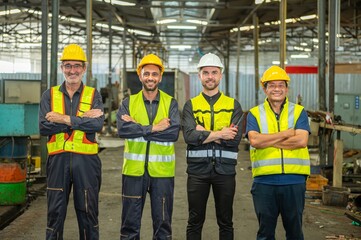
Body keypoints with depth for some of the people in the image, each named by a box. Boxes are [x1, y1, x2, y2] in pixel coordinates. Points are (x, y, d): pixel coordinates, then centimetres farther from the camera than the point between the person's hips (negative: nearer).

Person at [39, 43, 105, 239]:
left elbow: (97, 124, -13)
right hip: (58, 160, 1)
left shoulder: (93, 95, 5)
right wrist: (82, 120, -14)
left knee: (87, 212, 9)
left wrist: (66, 119, -16)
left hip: (86, 160, 0)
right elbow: (43, 127, -9)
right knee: (55, 212, 7)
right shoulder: (50, 95, 6)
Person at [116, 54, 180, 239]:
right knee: (130, 221, 9)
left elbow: (174, 132, -14)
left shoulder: (170, 103, 2)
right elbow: (122, 129, -13)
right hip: (134, 170, 0)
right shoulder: (128, 103, 4)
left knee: (162, 221, 10)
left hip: (162, 171, 0)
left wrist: (137, 128, -15)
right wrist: (154, 128, -19)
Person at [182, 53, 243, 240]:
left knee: (225, 222, 10)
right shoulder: (191, 105, 5)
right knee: (195, 221, 8)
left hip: (225, 169, 0)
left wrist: (204, 133, -13)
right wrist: (220, 134, -15)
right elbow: (189, 136, -12)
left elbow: (235, 138, -10)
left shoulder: (233, 105, 5)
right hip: (197, 170, 0)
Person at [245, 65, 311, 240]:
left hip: (294, 181, 0)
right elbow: (254, 140, -13)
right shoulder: (254, 114, 5)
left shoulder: (299, 112, 5)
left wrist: (268, 141, -10)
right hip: (264, 181, 0)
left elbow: (301, 141, -11)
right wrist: (286, 134, -10)